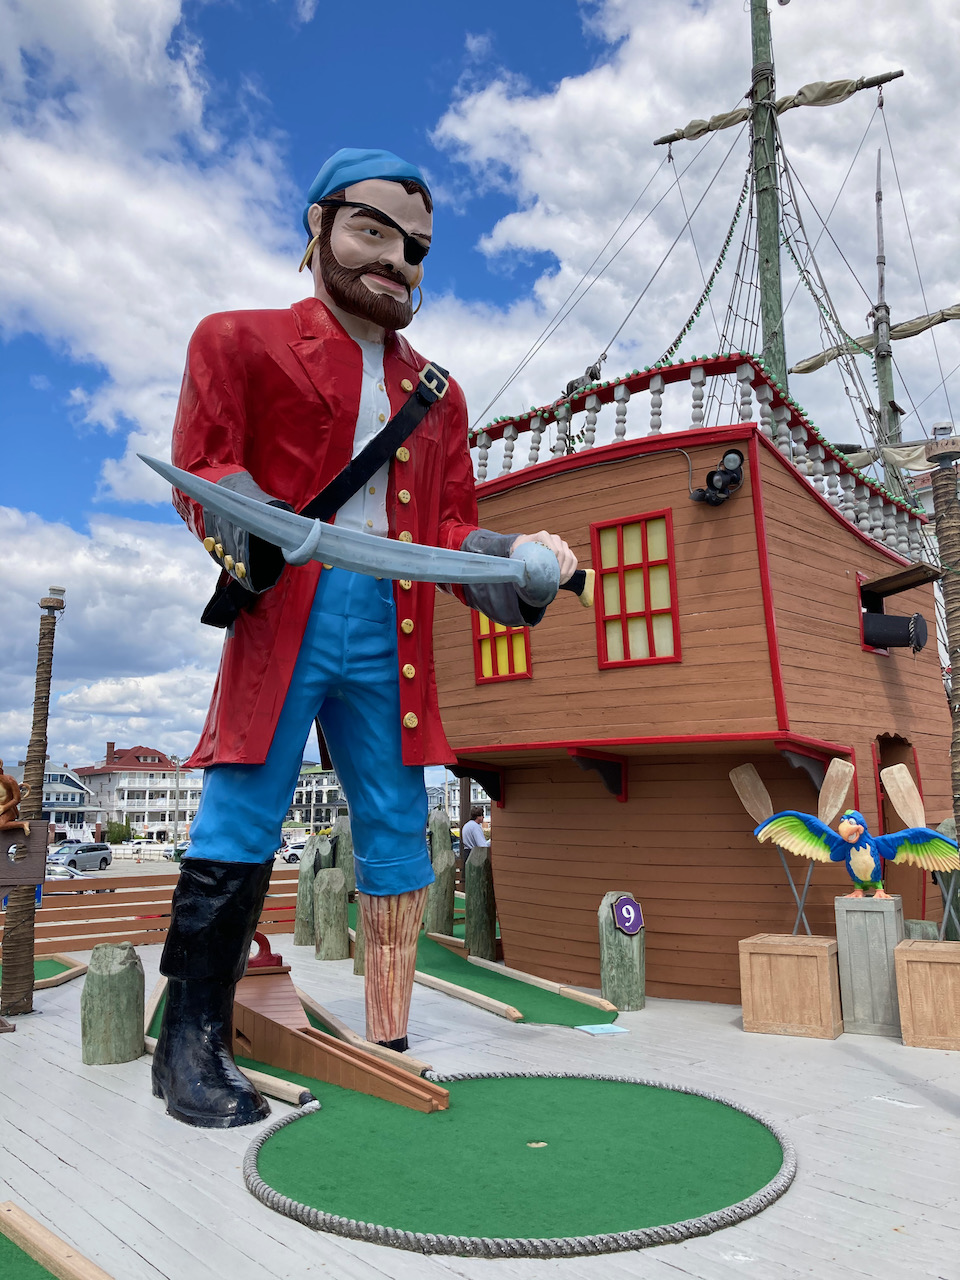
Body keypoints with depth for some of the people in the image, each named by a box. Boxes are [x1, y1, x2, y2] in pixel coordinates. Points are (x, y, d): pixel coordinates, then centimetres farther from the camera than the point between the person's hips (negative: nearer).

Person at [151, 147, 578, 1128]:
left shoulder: (436, 393, 23)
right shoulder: (240, 340, 12)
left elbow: (452, 526, 19)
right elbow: (200, 467, 2)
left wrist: (522, 558, 0)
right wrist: (249, 531, -18)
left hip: (393, 620, 5)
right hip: (285, 608, -4)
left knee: (398, 833, 4)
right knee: (241, 821, -7)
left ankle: (389, 1045, 16)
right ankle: (191, 1045, 8)